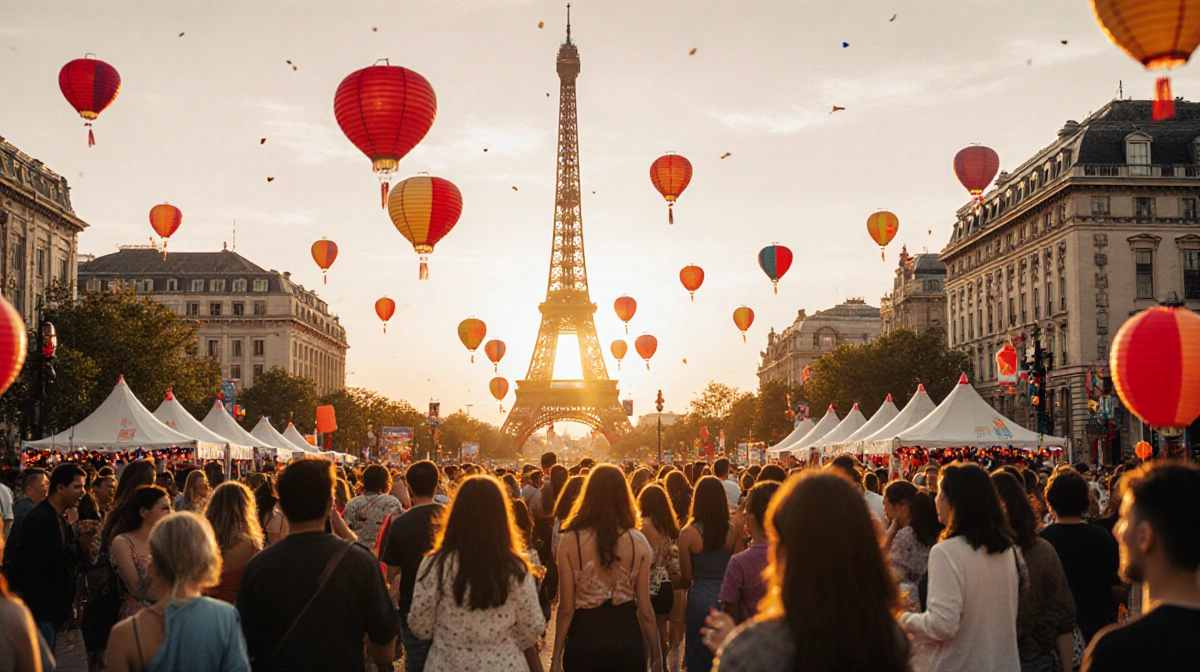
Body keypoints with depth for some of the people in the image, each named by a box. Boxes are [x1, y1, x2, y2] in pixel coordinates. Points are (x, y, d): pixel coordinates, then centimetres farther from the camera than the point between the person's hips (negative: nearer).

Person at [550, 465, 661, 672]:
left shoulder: (570, 540, -11)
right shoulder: (638, 542, -6)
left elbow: (566, 607, -9)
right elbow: (644, 608, -3)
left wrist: (556, 655, 2)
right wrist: (656, 652, 11)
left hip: (583, 643, -1)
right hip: (627, 641, 1)